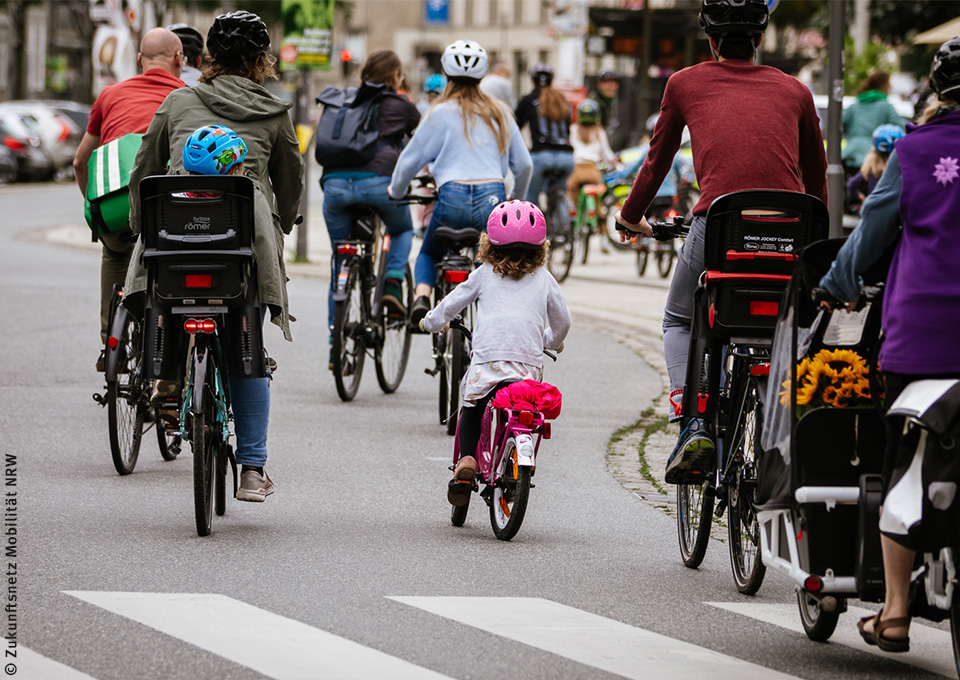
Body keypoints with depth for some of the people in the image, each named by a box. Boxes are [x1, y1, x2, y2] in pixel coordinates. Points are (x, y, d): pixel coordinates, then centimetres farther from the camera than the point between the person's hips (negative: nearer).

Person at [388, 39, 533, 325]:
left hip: (453, 198, -1)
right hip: (492, 199, 1)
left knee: (428, 255, 23)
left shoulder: (441, 113, 4)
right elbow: (524, 164, 15)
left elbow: (410, 159, 8)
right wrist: (517, 199, 33)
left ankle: (422, 295, -6)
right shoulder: (500, 114, 13)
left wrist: (396, 191, 27)